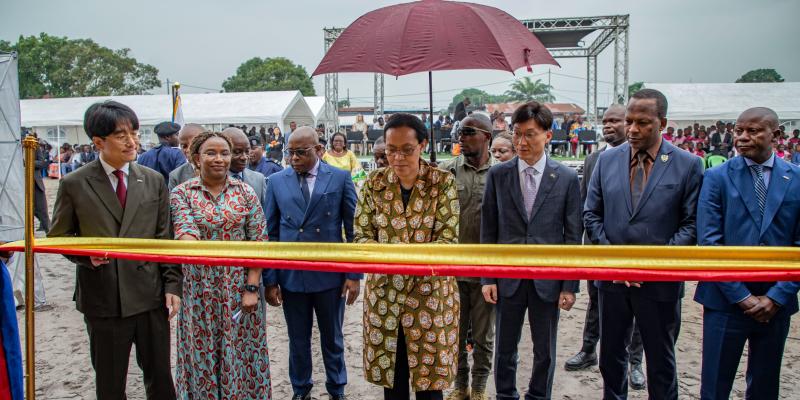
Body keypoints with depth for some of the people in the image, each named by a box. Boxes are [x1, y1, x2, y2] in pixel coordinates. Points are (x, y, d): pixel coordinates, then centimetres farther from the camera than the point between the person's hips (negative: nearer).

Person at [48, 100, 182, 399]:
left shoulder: (153, 180, 4)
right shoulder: (74, 184, -2)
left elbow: (165, 238, 5)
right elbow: (57, 237, 5)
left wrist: (172, 284, -1)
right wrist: (86, 253, -15)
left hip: (151, 296, 2)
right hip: (102, 299, -1)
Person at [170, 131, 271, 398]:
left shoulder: (245, 192, -1)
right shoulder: (182, 193, -2)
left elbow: (258, 243, -2)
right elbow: (185, 231, -18)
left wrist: (252, 288, -8)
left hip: (241, 286, 1)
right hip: (200, 288, 0)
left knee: (241, 351, 10)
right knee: (203, 352, 11)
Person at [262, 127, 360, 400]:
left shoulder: (340, 178, -3)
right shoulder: (276, 182, 2)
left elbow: (353, 229, -2)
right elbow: (271, 233, 2)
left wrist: (355, 275, -6)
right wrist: (270, 279, -1)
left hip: (329, 274, -1)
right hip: (291, 275, 1)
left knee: (332, 339, 15)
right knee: (298, 341, 15)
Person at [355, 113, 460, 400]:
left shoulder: (442, 182, -7)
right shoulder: (374, 183, 0)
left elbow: (449, 237, -10)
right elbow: (361, 234, 1)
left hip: (430, 290, -2)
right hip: (384, 291, 2)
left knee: (430, 375, 6)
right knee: (390, 372, 13)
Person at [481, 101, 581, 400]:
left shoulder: (567, 178, -3)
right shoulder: (498, 175, -1)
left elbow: (573, 235, -1)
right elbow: (488, 231, 2)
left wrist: (570, 286, -3)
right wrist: (487, 278, -2)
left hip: (548, 279, 0)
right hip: (508, 277, 1)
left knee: (545, 351, 13)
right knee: (505, 349, 12)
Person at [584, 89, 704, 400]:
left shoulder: (688, 165, -6)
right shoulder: (607, 160, 3)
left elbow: (691, 223, -6)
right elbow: (591, 214, 5)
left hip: (660, 281, -3)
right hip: (612, 278, 3)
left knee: (661, 360, 13)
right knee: (611, 355, 17)